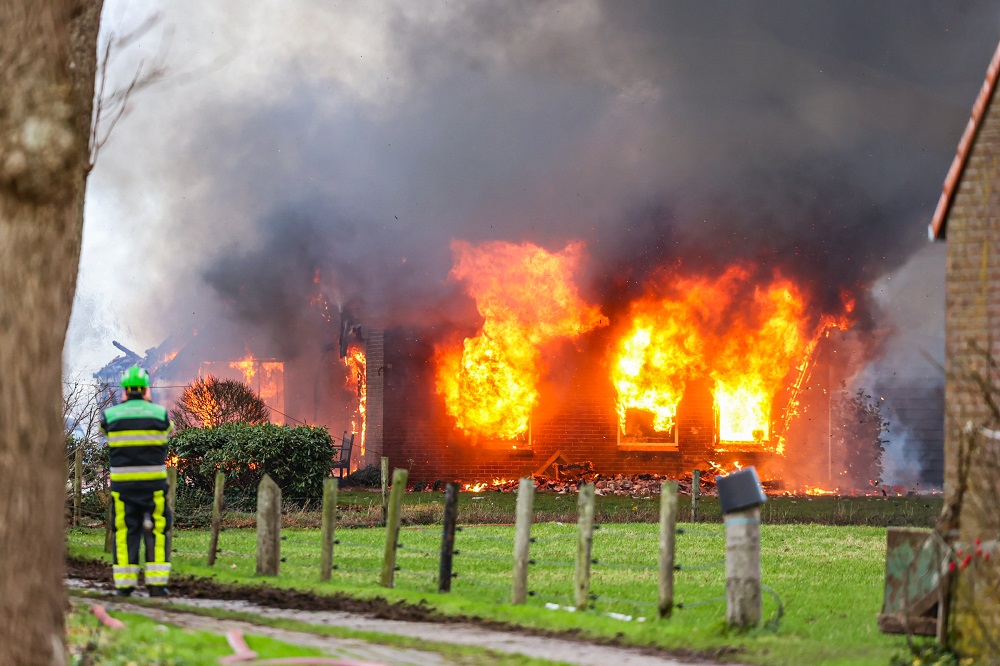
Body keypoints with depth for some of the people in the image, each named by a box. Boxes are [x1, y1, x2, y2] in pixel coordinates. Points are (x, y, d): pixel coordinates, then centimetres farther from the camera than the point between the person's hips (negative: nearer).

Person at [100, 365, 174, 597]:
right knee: (156, 530, 6)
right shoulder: (160, 414, -1)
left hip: (122, 482, 1)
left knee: (124, 531, 7)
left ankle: (124, 585, 5)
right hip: (153, 482, -1)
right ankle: (156, 583, 1)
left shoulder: (110, 415, -1)